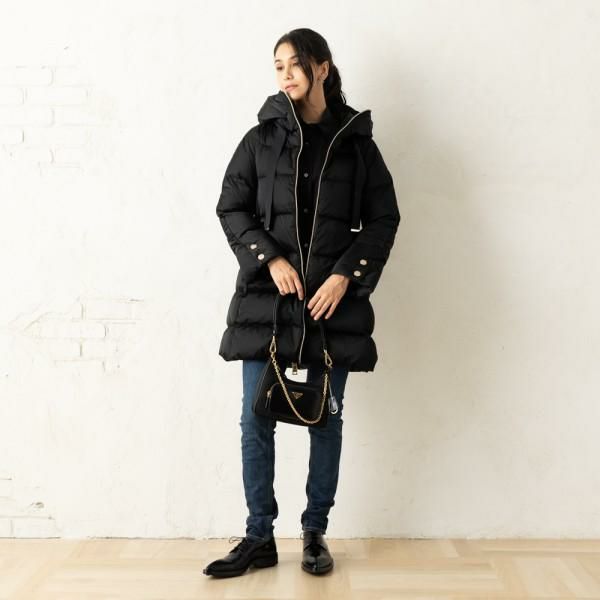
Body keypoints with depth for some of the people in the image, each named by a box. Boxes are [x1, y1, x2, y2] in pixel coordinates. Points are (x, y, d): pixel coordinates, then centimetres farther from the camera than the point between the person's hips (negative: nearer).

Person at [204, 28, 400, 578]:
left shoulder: (356, 142, 5)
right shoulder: (261, 138, 6)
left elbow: (384, 218, 4)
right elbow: (231, 207, 5)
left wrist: (346, 275, -8)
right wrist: (270, 259, -9)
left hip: (334, 300, 0)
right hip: (266, 296, 1)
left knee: (327, 419, 6)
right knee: (256, 419, 0)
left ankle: (315, 534, 20)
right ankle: (259, 537, 11)